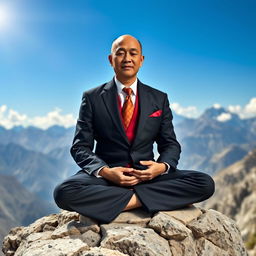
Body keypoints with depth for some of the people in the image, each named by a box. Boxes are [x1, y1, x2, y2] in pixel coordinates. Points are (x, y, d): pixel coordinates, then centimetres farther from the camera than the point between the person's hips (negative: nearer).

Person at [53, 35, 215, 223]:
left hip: (148, 174, 2)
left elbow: (170, 144, 11)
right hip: (106, 177, -1)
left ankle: (132, 200, -21)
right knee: (63, 192, -31)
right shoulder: (92, 98, 4)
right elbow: (80, 147, 1)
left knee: (205, 183, -20)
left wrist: (162, 166, -13)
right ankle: (140, 199, -21)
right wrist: (105, 172, -19)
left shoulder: (160, 99, 10)